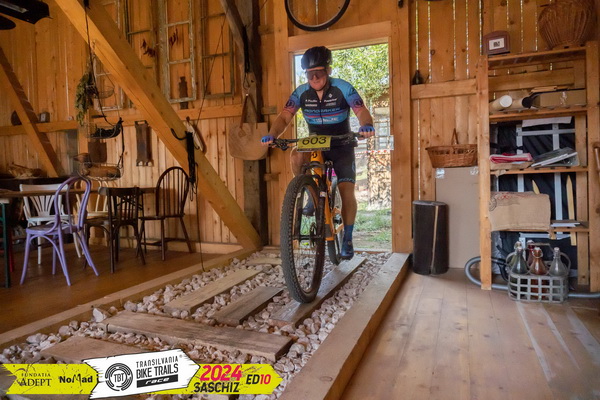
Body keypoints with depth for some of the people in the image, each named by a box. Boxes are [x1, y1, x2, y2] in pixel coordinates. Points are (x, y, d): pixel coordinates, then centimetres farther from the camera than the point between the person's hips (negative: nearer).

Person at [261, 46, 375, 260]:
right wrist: (271, 135, -37)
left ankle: (347, 239, 4)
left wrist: (367, 126, -51)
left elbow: (362, 112, -27)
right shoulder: (301, 92, -10)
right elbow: (284, 117, -17)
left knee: (347, 190, -13)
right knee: (297, 156, -32)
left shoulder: (343, 88, -17)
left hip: (342, 146, -1)